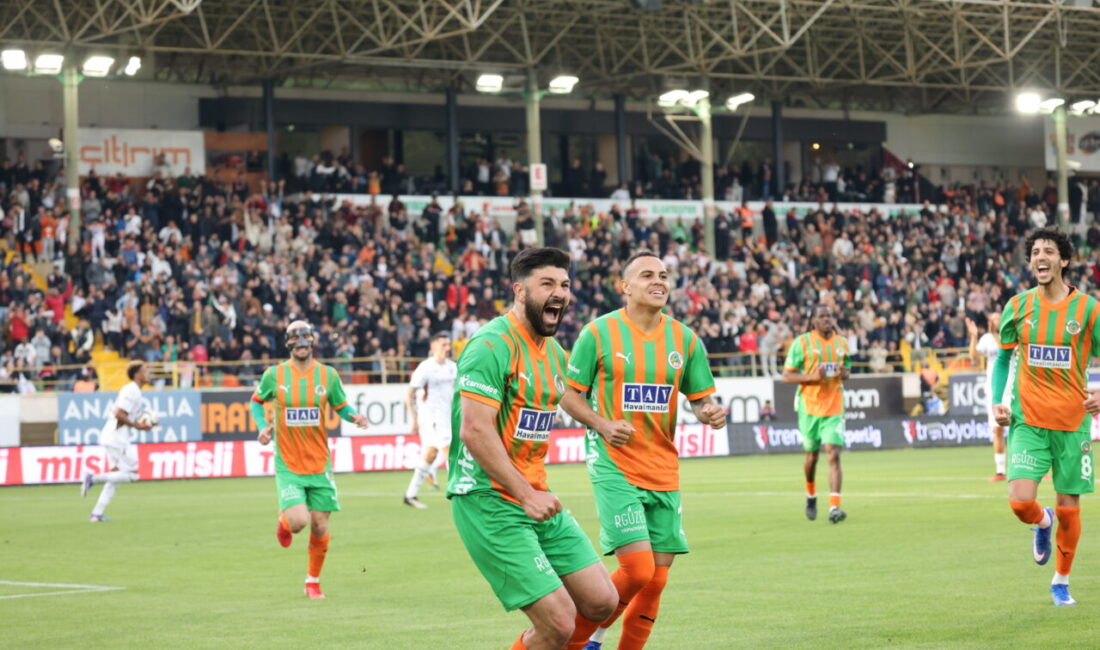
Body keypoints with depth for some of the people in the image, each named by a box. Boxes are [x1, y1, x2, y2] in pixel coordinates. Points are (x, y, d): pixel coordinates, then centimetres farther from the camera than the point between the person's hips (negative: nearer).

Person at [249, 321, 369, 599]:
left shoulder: (328, 375, 1)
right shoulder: (274, 375, -2)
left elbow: (341, 406, 12)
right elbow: (256, 401, 14)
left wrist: (354, 417, -11)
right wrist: (263, 427, -3)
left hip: (319, 464, 2)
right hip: (288, 464, -2)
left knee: (320, 526, 2)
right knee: (298, 521, -18)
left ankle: (313, 580, 23)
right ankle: (283, 520, 21)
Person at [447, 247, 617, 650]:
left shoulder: (553, 352, 14)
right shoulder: (493, 345, -15)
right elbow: (475, 430, -22)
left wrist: (538, 490, 14)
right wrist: (526, 495, -22)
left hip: (535, 496, 9)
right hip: (489, 503, -9)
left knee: (601, 602, 4)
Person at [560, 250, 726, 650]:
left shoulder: (685, 339, 7)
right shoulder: (599, 333, -4)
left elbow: (700, 398, 13)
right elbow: (569, 394, 0)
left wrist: (709, 412, -10)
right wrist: (603, 425, -16)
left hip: (663, 471, 5)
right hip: (614, 467, -5)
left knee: (655, 581, 3)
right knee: (637, 569, -16)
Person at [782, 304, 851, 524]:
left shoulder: (842, 343, 8)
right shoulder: (802, 343, -4)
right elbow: (787, 375, -4)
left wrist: (843, 373, -3)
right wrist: (813, 376, -19)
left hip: (834, 408, 1)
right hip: (809, 407, -1)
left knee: (834, 455, -12)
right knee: (811, 455, 10)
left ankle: (834, 507, -18)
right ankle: (811, 495, 38)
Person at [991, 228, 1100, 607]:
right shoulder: (1018, 306, 2)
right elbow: (1002, 359, 14)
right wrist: (998, 402, -1)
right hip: (1027, 420, 1)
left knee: (1069, 508, 4)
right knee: (1021, 502, -14)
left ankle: (1061, 582, 26)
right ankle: (1043, 523, 23)